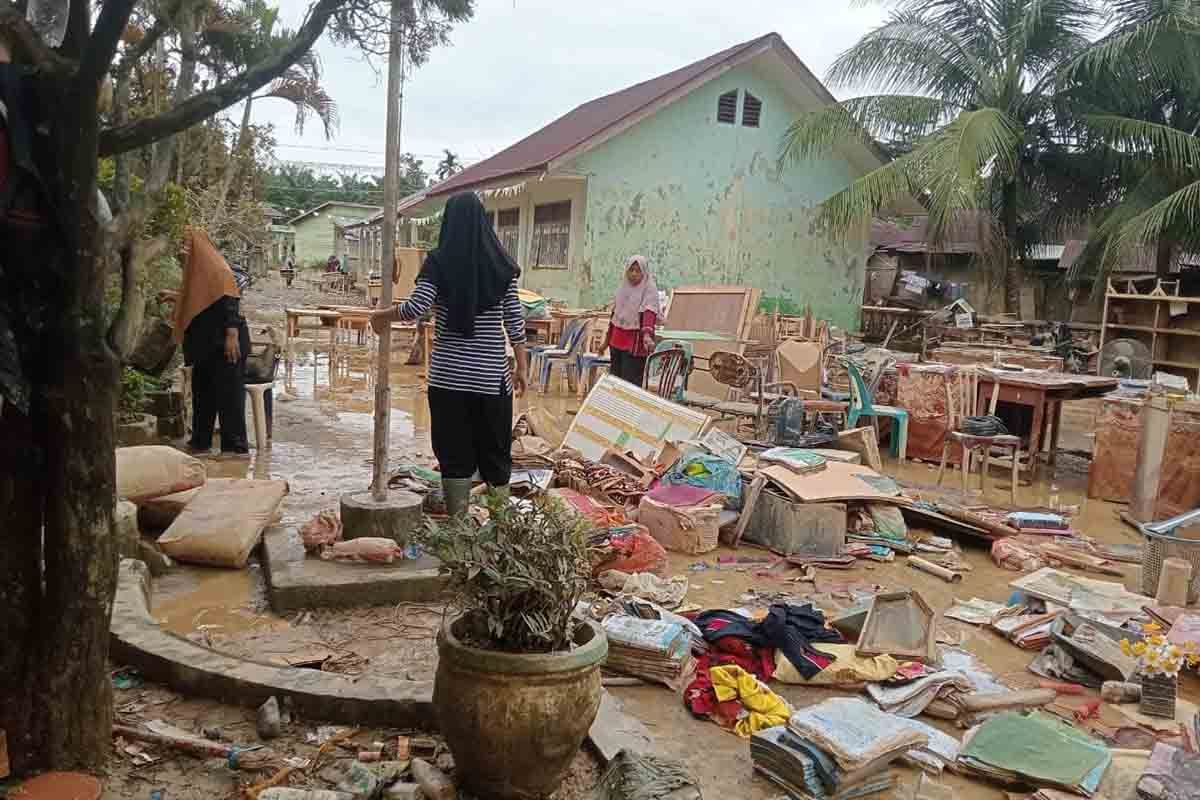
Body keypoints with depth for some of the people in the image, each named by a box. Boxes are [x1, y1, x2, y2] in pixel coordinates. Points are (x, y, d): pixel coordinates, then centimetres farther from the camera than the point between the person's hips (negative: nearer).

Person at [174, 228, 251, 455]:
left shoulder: (217, 269, -13)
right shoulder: (196, 269, 14)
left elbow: (230, 302, -20)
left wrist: (232, 336, -26)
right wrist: (174, 296, 32)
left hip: (223, 342, -10)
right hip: (205, 344, 10)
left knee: (228, 392, -6)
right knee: (202, 390, 15)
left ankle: (235, 445, -1)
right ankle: (201, 441, 25)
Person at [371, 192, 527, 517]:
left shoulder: (439, 262, -3)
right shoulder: (501, 264, 1)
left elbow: (416, 308, -11)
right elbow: (514, 321, 1)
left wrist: (383, 315, 8)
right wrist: (521, 366, 10)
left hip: (448, 374, -1)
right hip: (491, 374, 1)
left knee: (454, 453, 7)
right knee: (495, 451, 12)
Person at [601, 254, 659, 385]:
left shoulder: (650, 290, -9)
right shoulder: (623, 288, 11)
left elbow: (649, 314, -24)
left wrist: (647, 335, -41)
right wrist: (607, 339, 21)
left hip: (635, 343, -6)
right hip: (617, 340, 7)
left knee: (631, 383, -8)